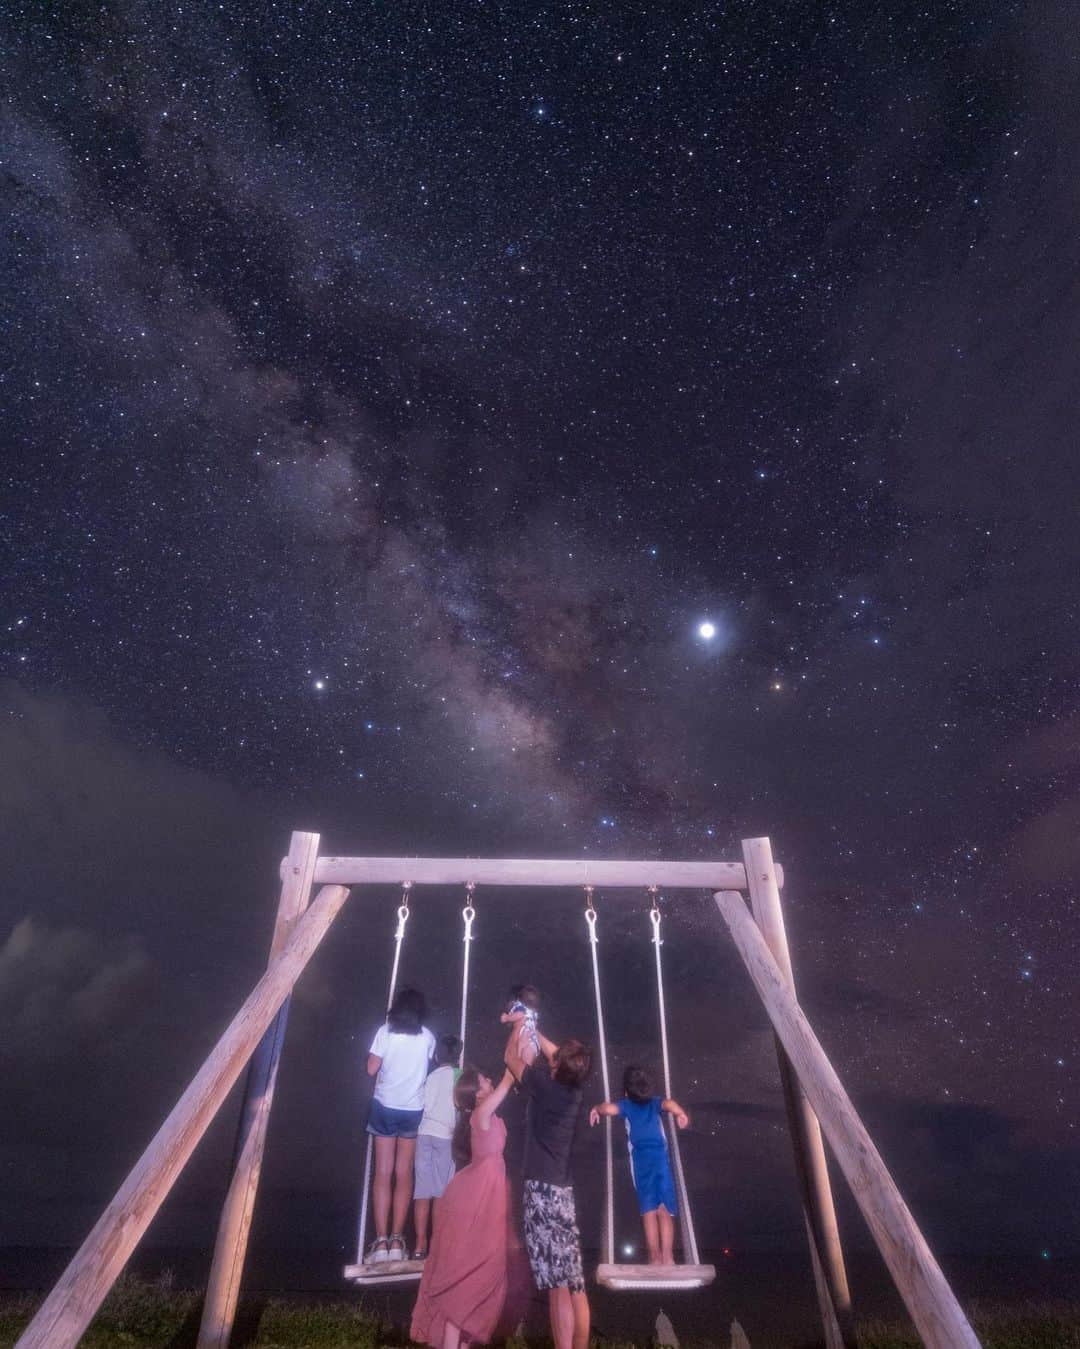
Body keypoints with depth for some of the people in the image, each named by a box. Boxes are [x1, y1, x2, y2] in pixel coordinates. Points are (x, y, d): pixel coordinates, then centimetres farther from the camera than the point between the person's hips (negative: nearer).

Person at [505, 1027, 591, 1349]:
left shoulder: (545, 1085, -14)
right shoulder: (573, 1088, 5)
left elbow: (512, 1058, 2)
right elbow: (553, 1054, 25)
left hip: (543, 1190, -7)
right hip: (563, 1189, 8)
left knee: (558, 1285, -8)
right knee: (575, 1284, 9)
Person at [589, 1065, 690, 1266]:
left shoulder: (626, 1105, 13)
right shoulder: (655, 1102, 15)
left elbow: (610, 1108, -5)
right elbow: (669, 1104, -8)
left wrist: (596, 1109, 11)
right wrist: (681, 1114, 1)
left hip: (641, 1159, -1)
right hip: (660, 1157, 1)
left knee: (649, 1211, 3)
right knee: (665, 1211, 2)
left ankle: (655, 1257, 1)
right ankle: (667, 1256, -7)